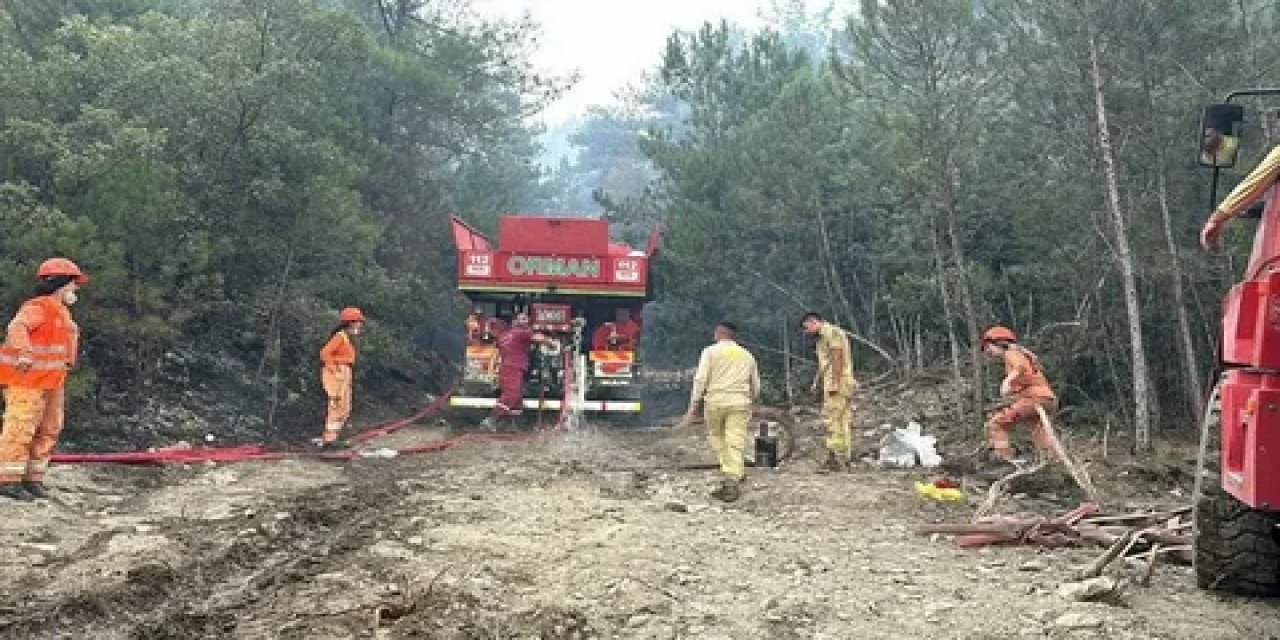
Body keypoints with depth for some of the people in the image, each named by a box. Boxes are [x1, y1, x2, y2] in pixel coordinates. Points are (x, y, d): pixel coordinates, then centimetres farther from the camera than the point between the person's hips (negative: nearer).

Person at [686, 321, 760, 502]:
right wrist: (749, 401, 34)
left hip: (715, 401, -2)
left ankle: (730, 473, 13)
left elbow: (701, 380, -5)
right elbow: (756, 386, 19)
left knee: (717, 438, 15)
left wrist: (694, 405, -2)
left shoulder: (711, 351, 4)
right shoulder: (747, 355, 15)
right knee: (735, 443, -1)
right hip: (739, 403, 2)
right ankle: (733, 479, -8)